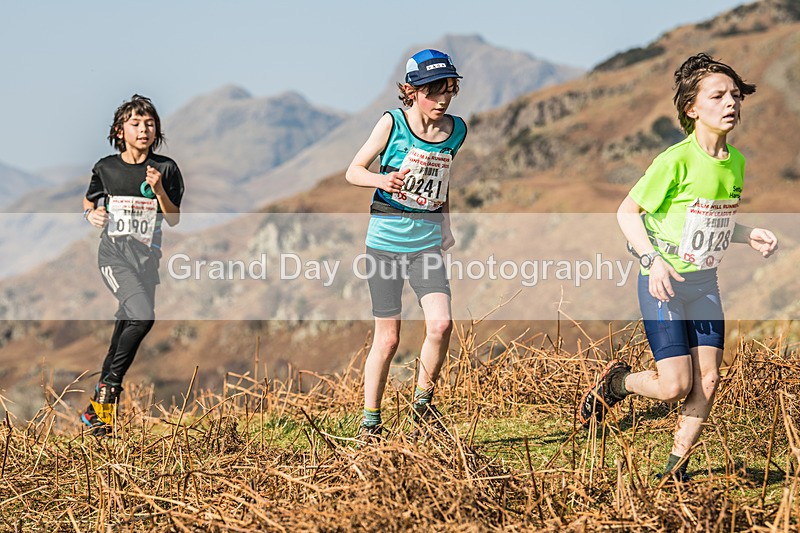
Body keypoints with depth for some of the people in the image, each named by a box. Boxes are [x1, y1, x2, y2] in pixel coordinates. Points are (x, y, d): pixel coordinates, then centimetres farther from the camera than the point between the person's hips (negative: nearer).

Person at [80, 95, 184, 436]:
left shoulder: (165, 168, 4)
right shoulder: (106, 168, 5)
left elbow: (174, 220, 4)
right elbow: (89, 201, 22)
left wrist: (159, 189, -12)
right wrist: (92, 214, -1)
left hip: (147, 254, 3)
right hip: (115, 252, -2)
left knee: (128, 322, 1)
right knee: (143, 316, -25)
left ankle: (100, 401, 13)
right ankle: (110, 386, -9)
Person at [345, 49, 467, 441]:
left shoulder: (456, 130, 4)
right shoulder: (392, 123, -7)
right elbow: (353, 171, -2)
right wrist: (382, 179, -22)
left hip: (426, 242, 3)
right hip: (385, 240, -3)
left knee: (441, 324, -18)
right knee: (388, 338, 1)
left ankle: (422, 402, 3)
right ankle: (370, 421, 16)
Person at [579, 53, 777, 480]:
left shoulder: (735, 162, 4)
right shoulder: (676, 161, -18)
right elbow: (627, 212, -12)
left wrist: (749, 236, 0)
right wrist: (652, 260, -24)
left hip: (705, 283, 6)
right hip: (663, 283, -6)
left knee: (707, 381, 0)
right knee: (675, 386, -9)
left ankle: (676, 467, 16)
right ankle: (615, 383, 21)